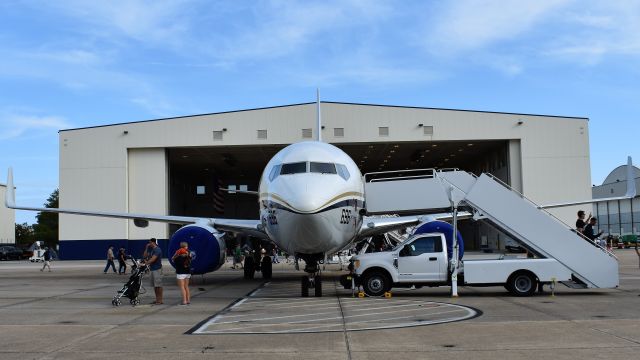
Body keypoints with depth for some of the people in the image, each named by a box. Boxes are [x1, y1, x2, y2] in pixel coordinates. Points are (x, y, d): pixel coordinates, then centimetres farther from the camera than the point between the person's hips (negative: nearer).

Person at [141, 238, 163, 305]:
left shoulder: (157, 250, -13)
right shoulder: (150, 249, 16)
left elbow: (153, 259, -21)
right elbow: (144, 256, 17)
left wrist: (145, 264, -23)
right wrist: (146, 248, 8)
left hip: (157, 269, -9)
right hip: (152, 269, 9)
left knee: (158, 285, -6)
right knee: (154, 285, 11)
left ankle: (160, 300, -4)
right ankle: (157, 299, 17)